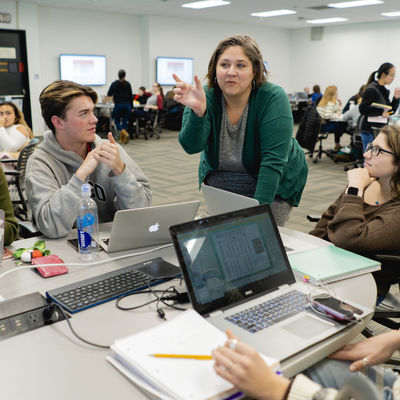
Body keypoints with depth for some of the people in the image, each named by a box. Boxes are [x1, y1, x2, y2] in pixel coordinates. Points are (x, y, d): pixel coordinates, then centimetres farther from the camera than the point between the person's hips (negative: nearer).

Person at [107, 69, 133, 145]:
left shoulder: (114, 84, -3)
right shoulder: (128, 84, 2)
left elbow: (109, 94, 6)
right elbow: (131, 96, 4)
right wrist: (131, 107, 13)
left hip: (118, 105, -2)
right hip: (127, 105, 2)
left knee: (117, 122, 9)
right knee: (125, 122, 10)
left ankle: (125, 133, -20)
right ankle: (122, 139, 7)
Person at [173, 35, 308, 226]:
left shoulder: (273, 98, -22)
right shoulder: (205, 98, -14)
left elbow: (273, 161, -27)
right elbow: (192, 146, -28)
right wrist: (198, 111, -46)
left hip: (272, 186, -2)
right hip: (218, 185, 3)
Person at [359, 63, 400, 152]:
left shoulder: (384, 90, 12)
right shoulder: (371, 89, -12)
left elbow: (390, 110, 17)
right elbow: (363, 110, -18)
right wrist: (381, 112, -20)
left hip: (381, 129, 8)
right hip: (370, 130, -8)